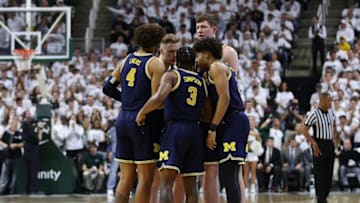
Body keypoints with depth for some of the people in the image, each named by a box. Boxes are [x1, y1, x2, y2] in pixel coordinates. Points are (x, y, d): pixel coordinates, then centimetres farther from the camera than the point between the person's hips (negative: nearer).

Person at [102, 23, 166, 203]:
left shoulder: (127, 60, 12)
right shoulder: (156, 64, -7)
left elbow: (107, 87, 16)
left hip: (123, 119, 7)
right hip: (143, 121, -7)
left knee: (125, 178, 10)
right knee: (145, 180, -3)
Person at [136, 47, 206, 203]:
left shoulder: (172, 75, 0)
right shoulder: (202, 81, 16)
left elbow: (159, 98, -18)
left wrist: (142, 112, -5)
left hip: (175, 127, -5)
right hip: (196, 130, 5)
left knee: (166, 182, -11)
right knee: (190, 186, 12)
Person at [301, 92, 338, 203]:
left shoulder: (331, 112, 7)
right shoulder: (314, 114, -14)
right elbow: (304, 130, -13)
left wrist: (335, 139, 12)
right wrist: (313, 143, -17)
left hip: (330, 144, 7)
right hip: (319, 145, -7)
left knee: (329, 172, 8)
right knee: (320, 173, -5)